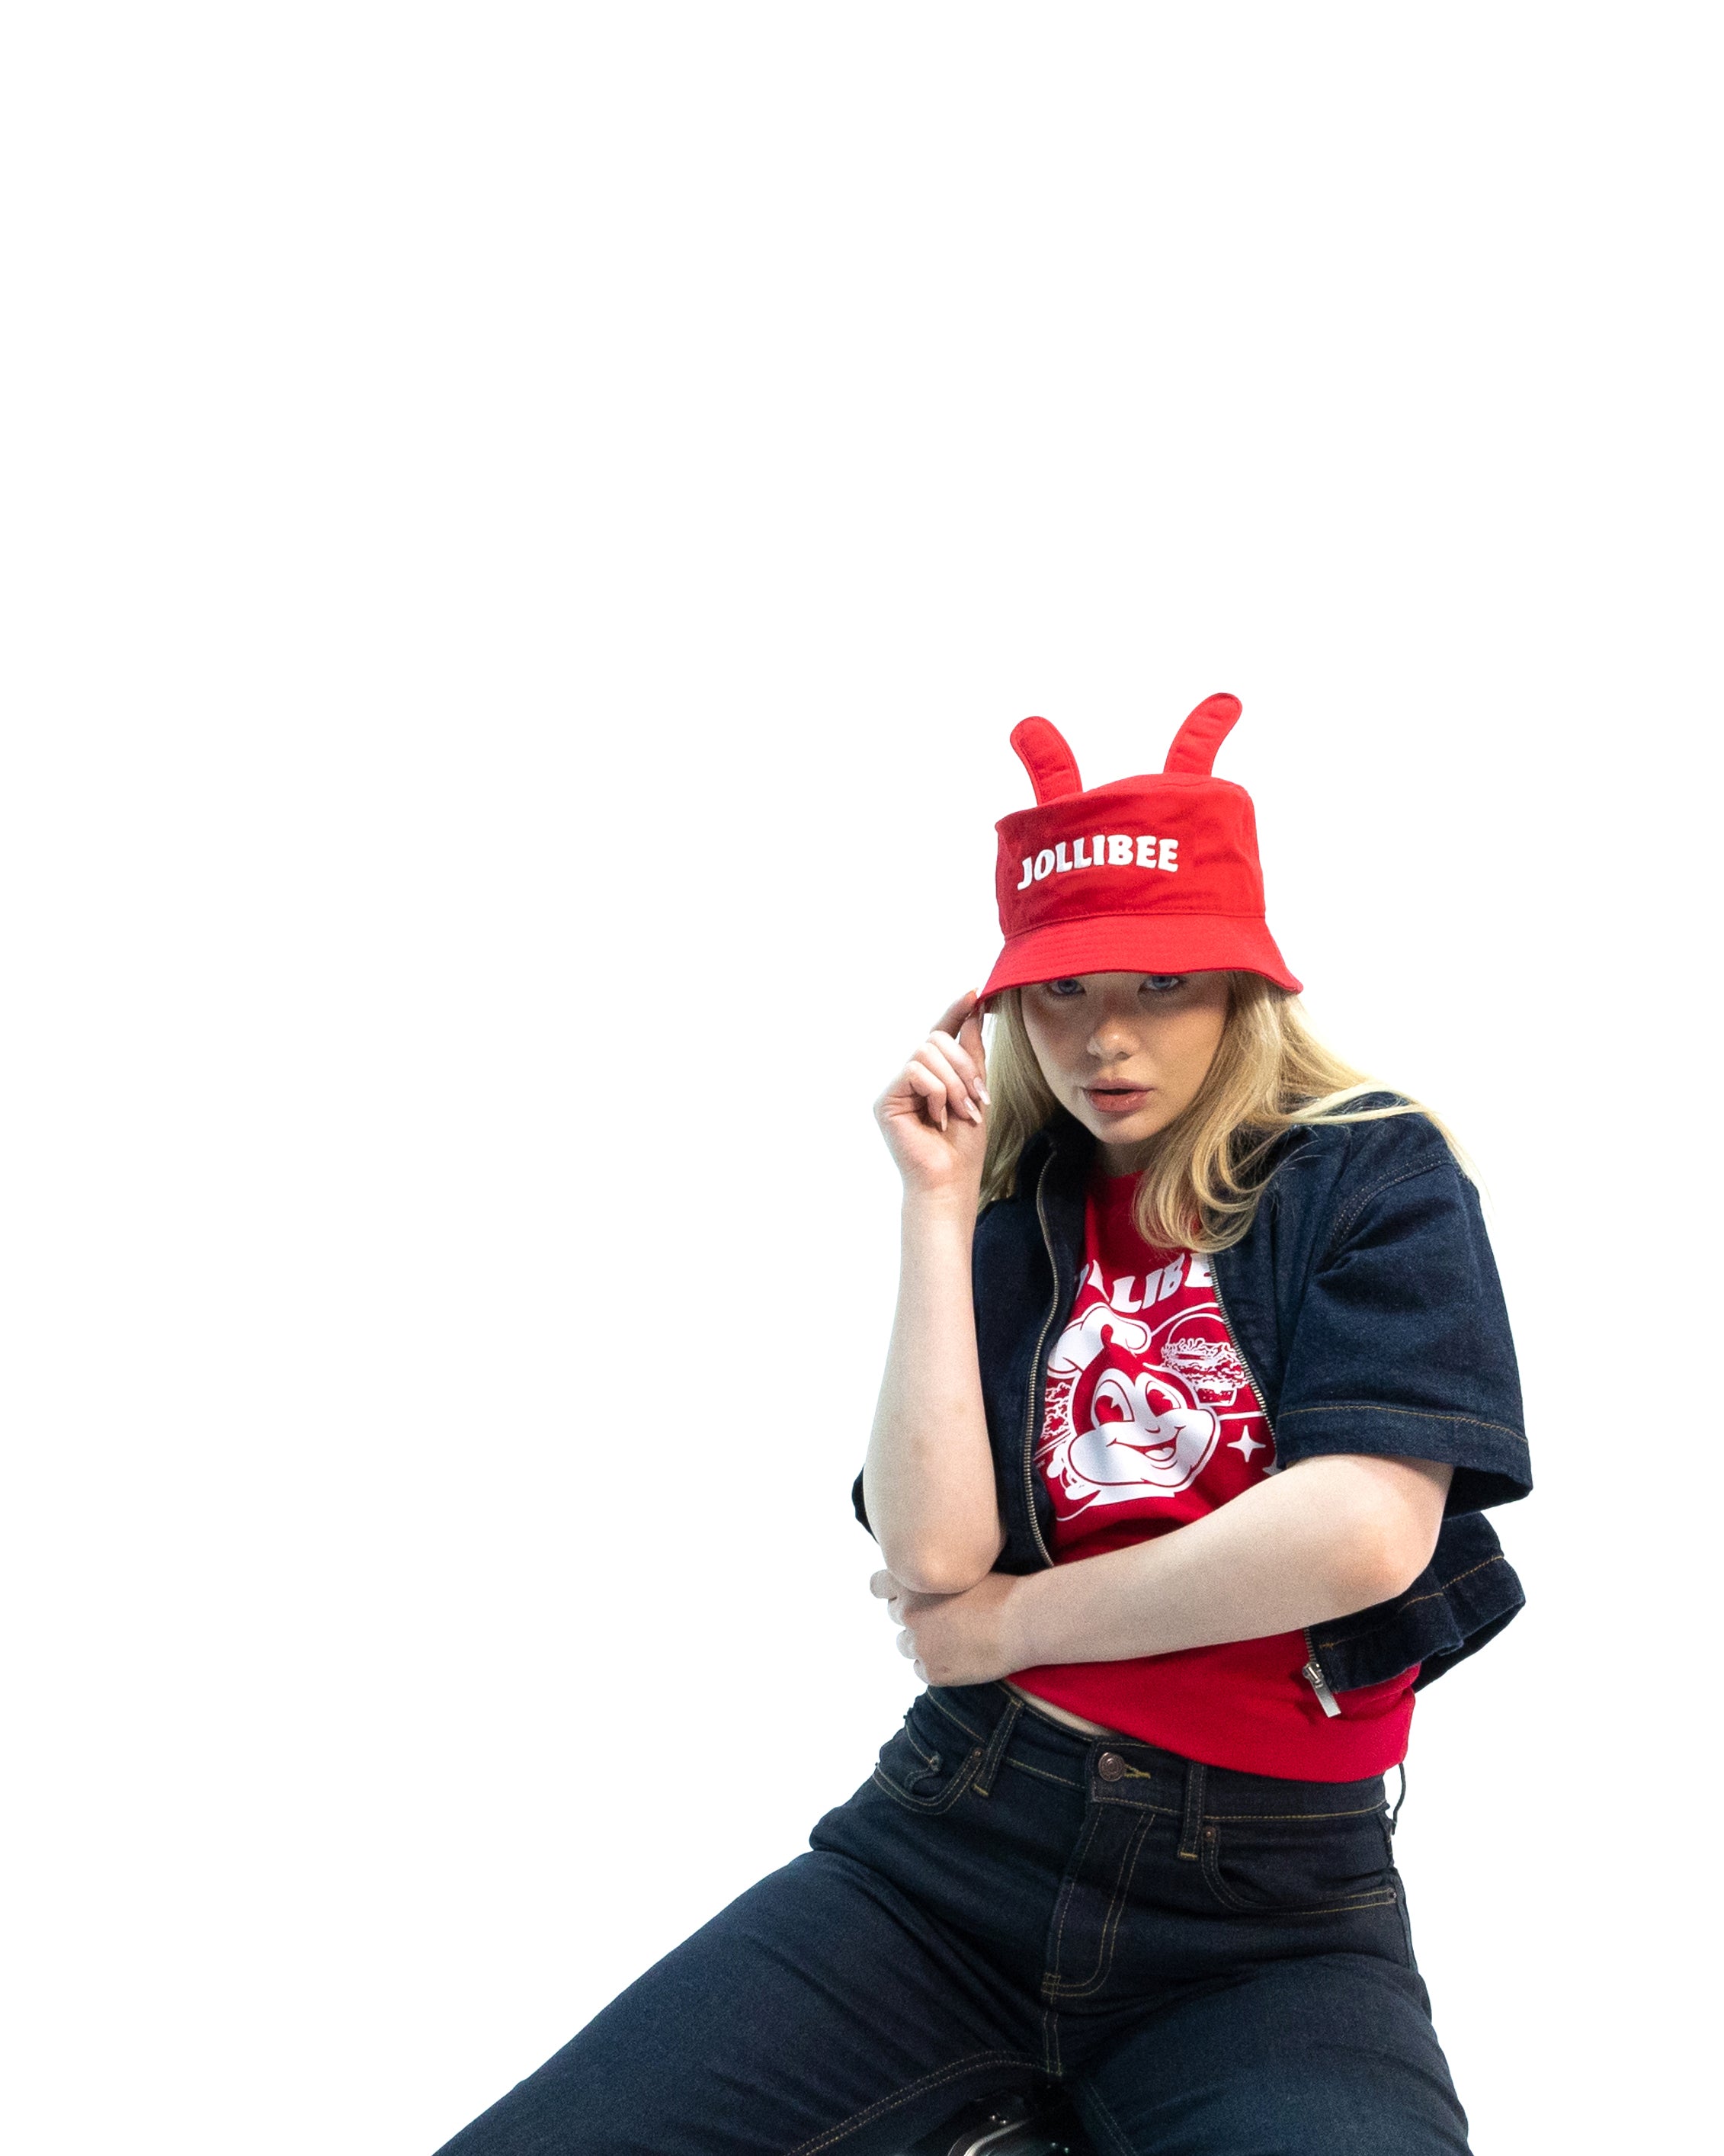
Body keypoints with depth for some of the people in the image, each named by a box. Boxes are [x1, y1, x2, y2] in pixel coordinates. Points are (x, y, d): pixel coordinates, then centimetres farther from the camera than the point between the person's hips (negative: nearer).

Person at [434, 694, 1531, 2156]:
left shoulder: (1378, 1179, 0)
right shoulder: (1016, 1222, 8)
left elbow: (1366, 1529, -15)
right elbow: (934, 1553, -6)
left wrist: (1011, 1623, -5)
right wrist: (939, 1212, -6)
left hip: (1265, 1920, -2)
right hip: (949, 1863, 2)